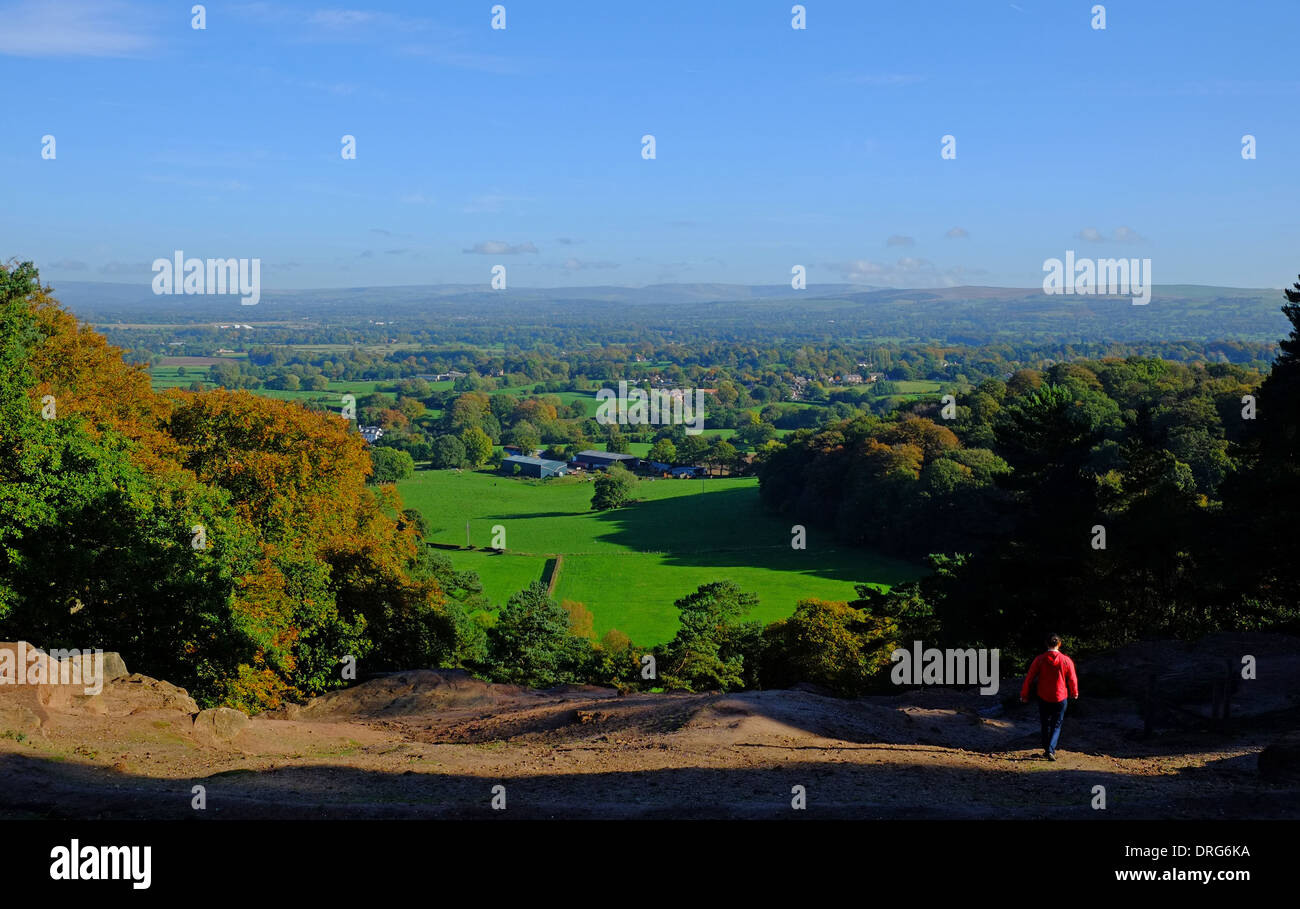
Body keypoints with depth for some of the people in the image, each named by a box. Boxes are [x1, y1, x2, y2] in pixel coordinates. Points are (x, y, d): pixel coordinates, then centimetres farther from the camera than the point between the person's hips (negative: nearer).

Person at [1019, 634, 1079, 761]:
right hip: (1060, 698, 0)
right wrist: (1074, 693, 21)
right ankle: (1050, 750, -10)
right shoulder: (1066, 660, -8)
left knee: (1045, 724, 17)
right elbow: (1072, 679, 2)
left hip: (1043, 698, 0)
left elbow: (1029, 678, -6)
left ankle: (1047, 750, 23)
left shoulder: (1039, 660, -8)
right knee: (1056, 725, 7)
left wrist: (1024, 695, 5)